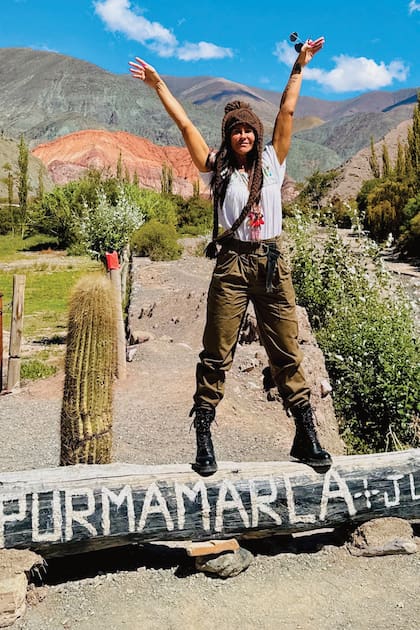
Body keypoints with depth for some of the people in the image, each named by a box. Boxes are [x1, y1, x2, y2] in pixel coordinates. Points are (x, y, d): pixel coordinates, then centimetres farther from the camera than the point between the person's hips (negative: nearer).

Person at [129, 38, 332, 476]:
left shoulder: (272, 161, 14)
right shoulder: (217, 168, 10)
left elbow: (286, 112, 16)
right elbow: (185, 125, 10)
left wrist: (299, 66, 19)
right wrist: (157, 84, 12)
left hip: (272, 262, 2)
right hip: (232, 264, -1)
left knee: (286, 351, 4)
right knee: (217, 353, 0)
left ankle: (306, 435, 12)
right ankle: (204, 438, 8)